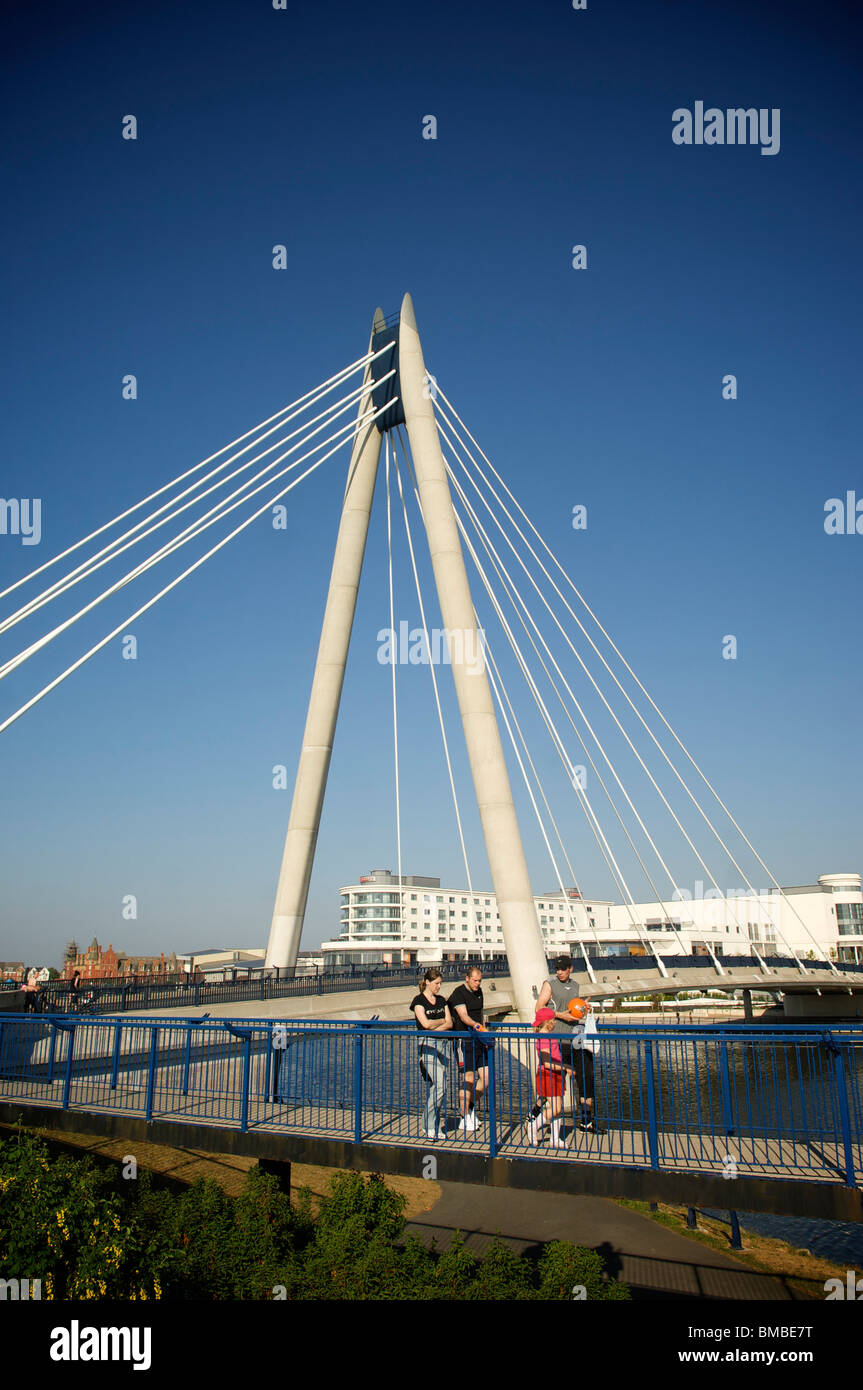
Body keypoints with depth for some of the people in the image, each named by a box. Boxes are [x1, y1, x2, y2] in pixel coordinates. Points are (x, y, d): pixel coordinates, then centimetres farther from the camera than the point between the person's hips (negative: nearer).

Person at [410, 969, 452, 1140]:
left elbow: (450, 1023, 7)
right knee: (440, 1085, -15)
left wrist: (434, 1028, -9)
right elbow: (426, 1023, -14)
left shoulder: (441, 1000, 14)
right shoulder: (419, 1001, -4)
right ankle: (431, 1127, -8)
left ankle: (435, 1123, 12)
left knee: (433, 1086, 6)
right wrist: (442, 1020, 2)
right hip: (427, 1044, -6)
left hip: (442, 1043, 6)